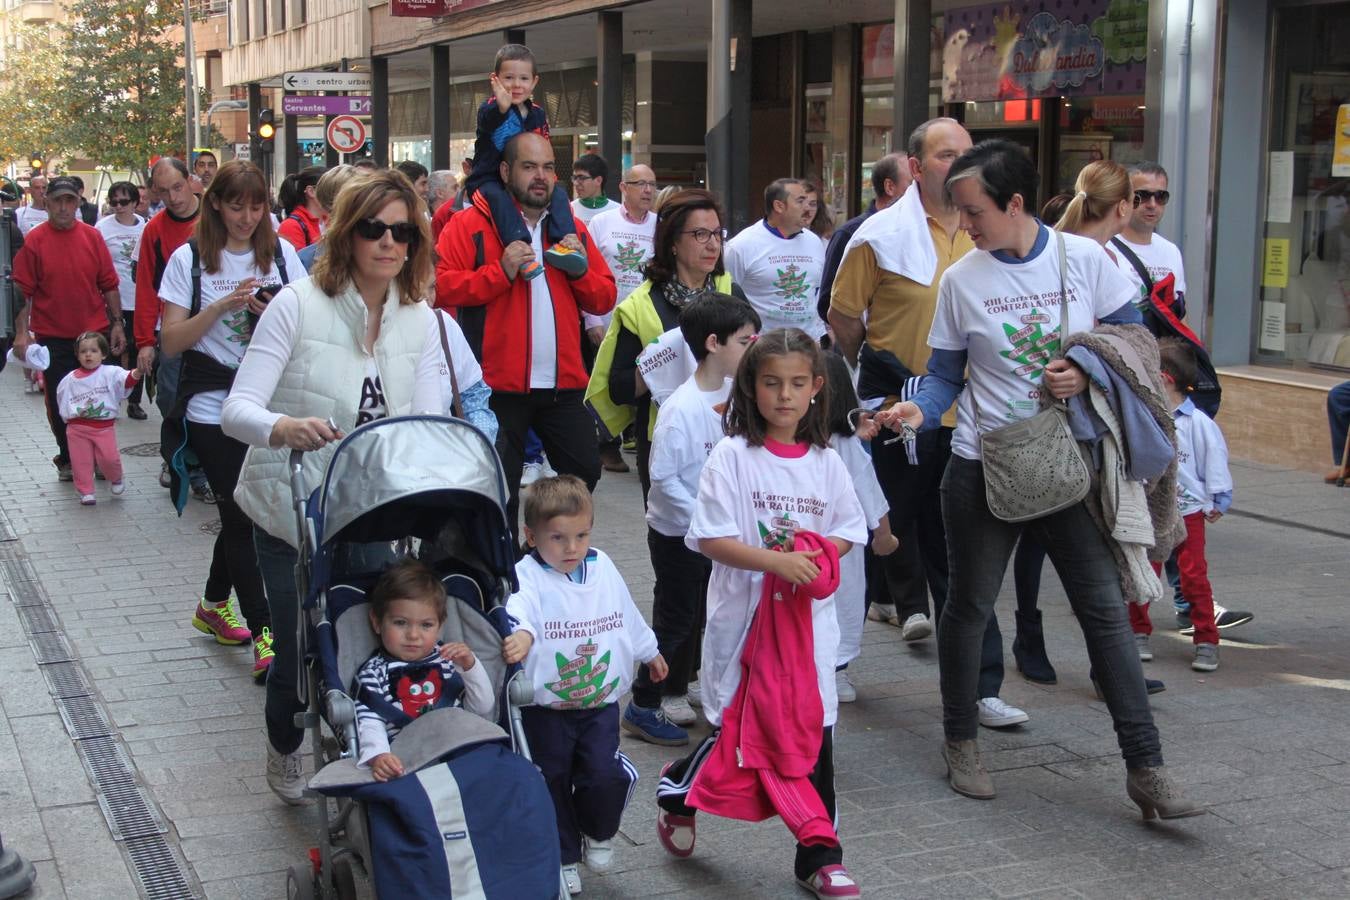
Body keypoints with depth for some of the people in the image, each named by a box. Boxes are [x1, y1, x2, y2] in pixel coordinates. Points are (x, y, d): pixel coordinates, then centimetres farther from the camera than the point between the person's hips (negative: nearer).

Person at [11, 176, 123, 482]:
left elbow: (109, 284, 4)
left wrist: (117, 324, 2)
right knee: (60, 403, 7)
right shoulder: (34, 241, -6)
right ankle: (68, 459, 21)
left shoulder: (92, 237, 0)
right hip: (53, 337, -2)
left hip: (95, 333, 2)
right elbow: (24, 291, -6)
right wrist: (21, 332, -12)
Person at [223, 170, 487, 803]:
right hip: (290, 509, -3)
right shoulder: (298, 305, -13)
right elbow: (236, 410, -19)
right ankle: (284, 750, 33)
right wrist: (285, 428, -41)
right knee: (300, 649, 0)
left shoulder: (421, 322, 1)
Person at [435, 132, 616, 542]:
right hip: (500, 385, -4)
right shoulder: (470, 224, -2)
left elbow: (604, 300, 14)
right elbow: (439, 287, -12)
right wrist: (500, 272, -19)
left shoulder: (571, 228, 14)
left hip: (563, 385, 5)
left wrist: (581, 269, -5)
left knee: (584, 473, 9)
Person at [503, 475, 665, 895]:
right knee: (552, 784, 8)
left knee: (606, 776, -7)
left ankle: (598, 832, 24)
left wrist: (649, 652, 32)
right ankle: (565, 858, 29)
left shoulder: (603, 568, 2)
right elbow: (519, 606, -40)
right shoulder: (529, 576, -16)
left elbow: (628, 615, 19)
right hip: (544, 708, -3)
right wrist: (522, 633, -62)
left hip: (600, 703, 3)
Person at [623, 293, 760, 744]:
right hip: (677, 534, -7)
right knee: (675, 621, 1)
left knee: (697, 617, 16)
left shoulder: (736, 393, -2)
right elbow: (664, 477, -21)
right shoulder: (680, 408, -23)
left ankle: (673, 694, 31)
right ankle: (642, 707, 13)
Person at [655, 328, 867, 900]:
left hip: (808, 618, 3)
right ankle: (677, 793, 36)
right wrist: (776, 561, -24)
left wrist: (817, 556, -10)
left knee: (813, 730, 5)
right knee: (734, 727, 5)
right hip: (743, 616, -3)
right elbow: (711, 539, -12)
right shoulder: (731, 457, -8)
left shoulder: (826, 462, 4)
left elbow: (848, 532, 12)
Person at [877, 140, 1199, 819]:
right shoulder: (960, 281, -3)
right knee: (971, 605, 10)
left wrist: (1090, 373, -16)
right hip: (983, 466, 0)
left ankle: (1145, 767, 5)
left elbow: (1131, 336, 3)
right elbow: (945, 376, 1)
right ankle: (960, 742, 30)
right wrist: (918, 410, -19)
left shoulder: (1085, 259, -4)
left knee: (1106, 608, -2)